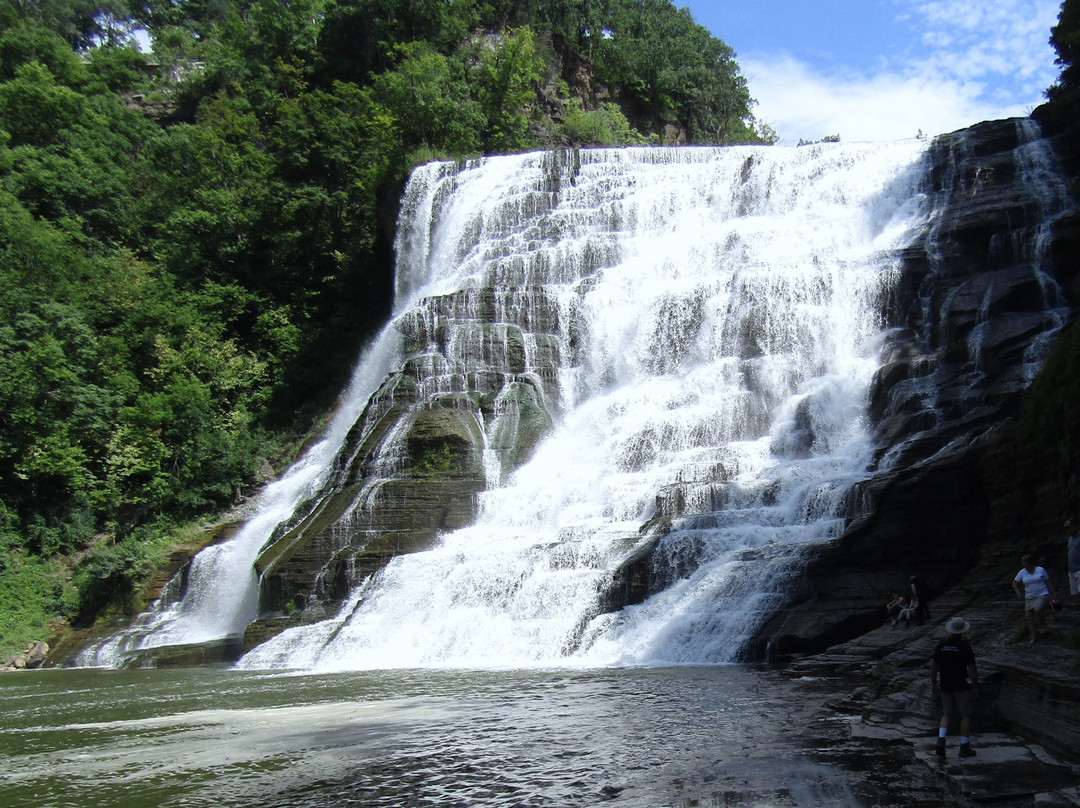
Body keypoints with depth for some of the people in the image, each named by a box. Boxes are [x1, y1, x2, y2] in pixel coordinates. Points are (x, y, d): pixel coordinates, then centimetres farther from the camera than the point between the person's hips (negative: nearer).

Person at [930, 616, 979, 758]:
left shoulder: (941, 645, 2)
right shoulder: (964, 646, -12)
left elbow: (933, 665, 5)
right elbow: (971, 668, -13)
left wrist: (934, 684, 15)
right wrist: (975, 687, -6)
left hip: (945, 686, 4)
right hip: (962, 686, -4)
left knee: (947, 714, 13)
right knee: (966, 716, 6)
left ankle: (940, 742, -4)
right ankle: (964, 747, 9)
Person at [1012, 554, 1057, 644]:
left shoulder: (1040, 570, -3)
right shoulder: (1022, 572, 1)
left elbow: (1048, 582, 3)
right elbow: (1014, 583, 12)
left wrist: (1053, 594, -1)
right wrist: (1019, 594, 3)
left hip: (1042, 595, -4)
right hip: (1029, 598, 4)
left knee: (1037, 610, -30)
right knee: (1028, 617, -4)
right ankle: (1032, 637, 7)